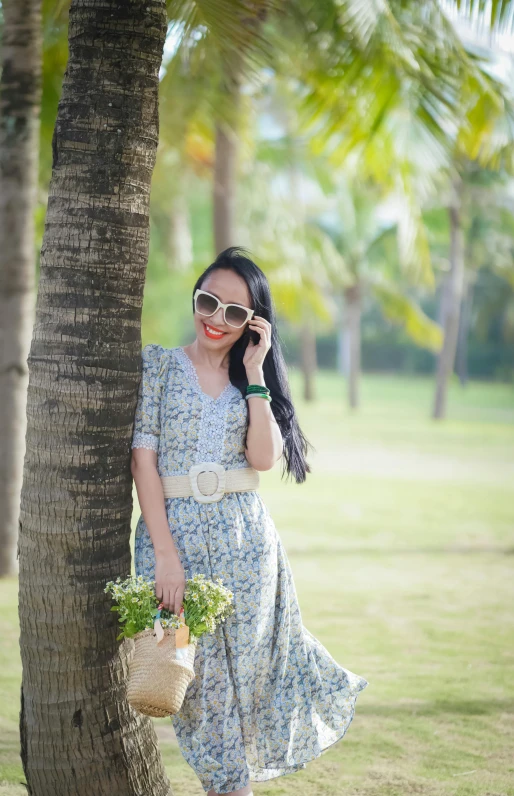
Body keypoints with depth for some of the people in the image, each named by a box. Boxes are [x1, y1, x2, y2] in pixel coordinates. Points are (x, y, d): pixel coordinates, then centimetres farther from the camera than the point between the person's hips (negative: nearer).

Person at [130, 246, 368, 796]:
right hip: (174, 532, -2)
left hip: (244, 539, 2)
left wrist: (254, 371, -7)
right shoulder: (158, 363, 3)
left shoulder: (253, 379, 11)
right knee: (200, 673, 0)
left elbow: (263, 457, -7)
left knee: (248, 664, 5)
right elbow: (144, 456, -5)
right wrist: (166, 553, -14)